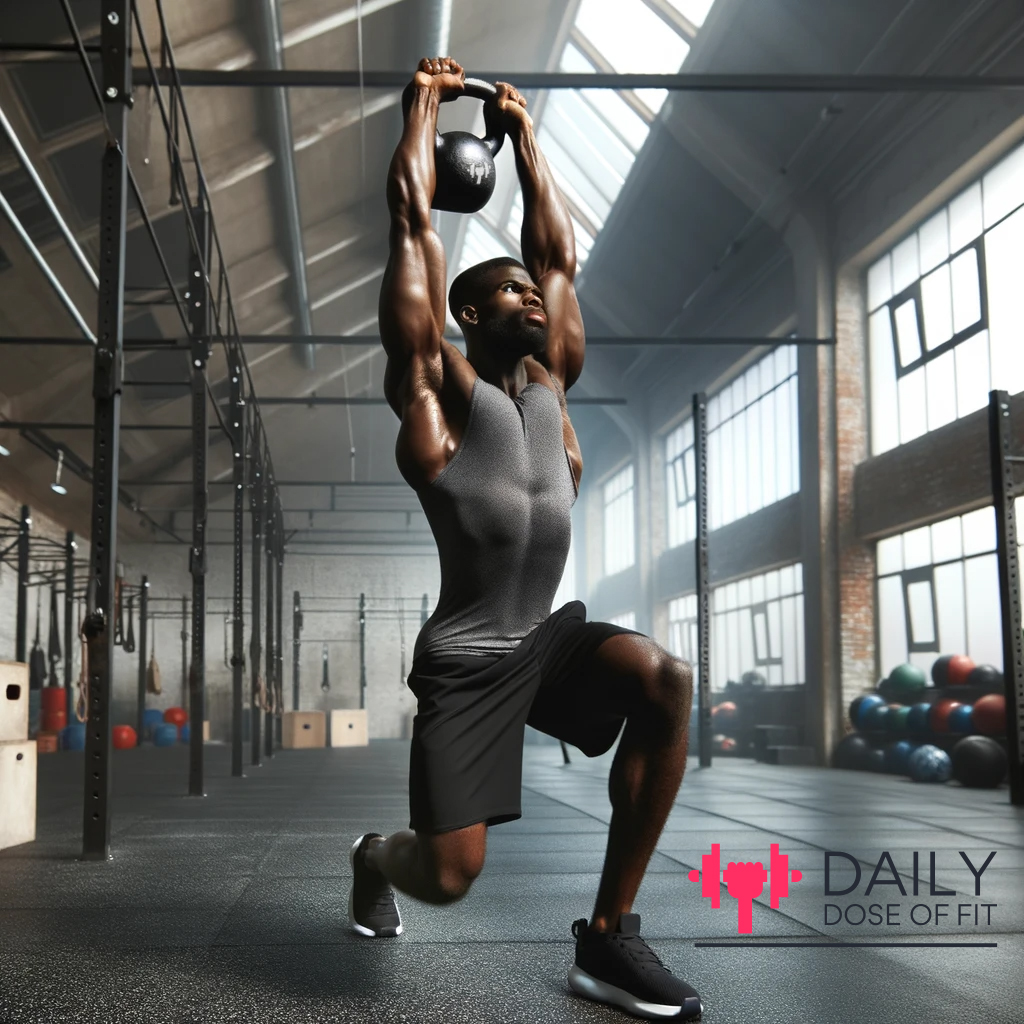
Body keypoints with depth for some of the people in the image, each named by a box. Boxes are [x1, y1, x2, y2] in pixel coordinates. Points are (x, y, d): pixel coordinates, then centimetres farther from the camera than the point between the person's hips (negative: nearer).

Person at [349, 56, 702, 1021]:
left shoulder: (549, 383, 13)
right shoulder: (438, 383, -2)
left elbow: (560, 253, 18)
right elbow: (413, 220, -3)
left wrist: (523, 134, 25)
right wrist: (424, 106, 8)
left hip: (549, 635, 5)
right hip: (465, 660, -5)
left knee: (666, 680, -26)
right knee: (450, 876, -11)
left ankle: (606, 936, -14)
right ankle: (376, 857, 32)